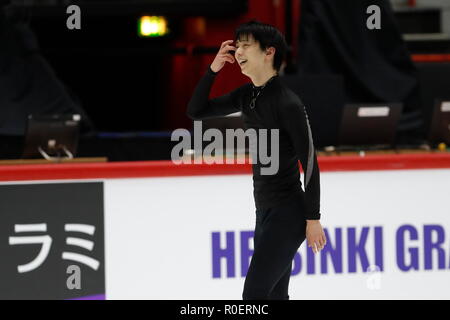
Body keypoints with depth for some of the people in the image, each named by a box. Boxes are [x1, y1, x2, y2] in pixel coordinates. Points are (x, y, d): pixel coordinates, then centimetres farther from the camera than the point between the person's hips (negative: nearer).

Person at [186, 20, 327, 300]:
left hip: (288, 213, -9)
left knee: (254, 294, -13)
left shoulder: (288, 104, -17)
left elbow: (310, 162, -15)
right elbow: (196, 112, 11)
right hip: (266, 211, 9)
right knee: (274, 296, 11)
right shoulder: (247, 96, 6)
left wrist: (313, 218, -14)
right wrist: (214, 69, -2)